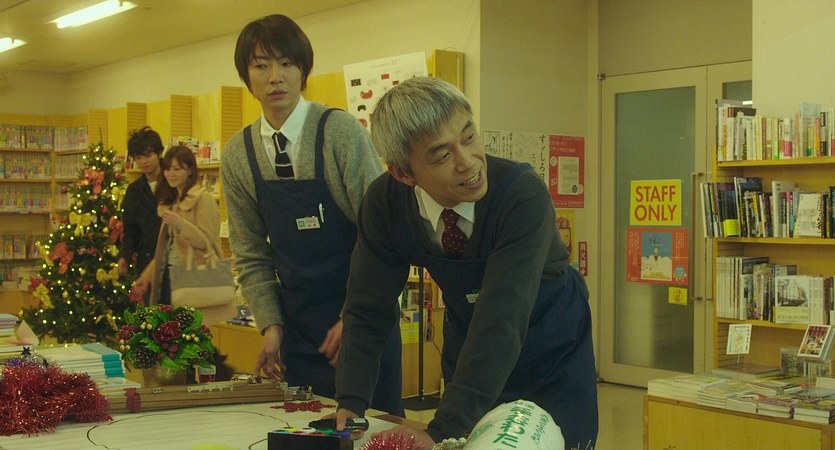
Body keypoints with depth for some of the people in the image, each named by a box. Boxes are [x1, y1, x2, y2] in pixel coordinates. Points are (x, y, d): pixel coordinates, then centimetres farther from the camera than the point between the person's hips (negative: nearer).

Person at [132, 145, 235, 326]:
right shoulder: (170, 201, 18)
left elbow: (207, 242, -15)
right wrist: (147, 276, 15)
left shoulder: (203, 199, -7)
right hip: (168, 277, 8)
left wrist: (180, 223, -28)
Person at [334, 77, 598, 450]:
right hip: (469, 353, 3)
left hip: (551, 359, -3)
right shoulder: (384, 202, -20)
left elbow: (502, 319, -40)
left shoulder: (523, 195, -33)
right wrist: (350, 406, -27)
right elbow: (368, 308, -14)